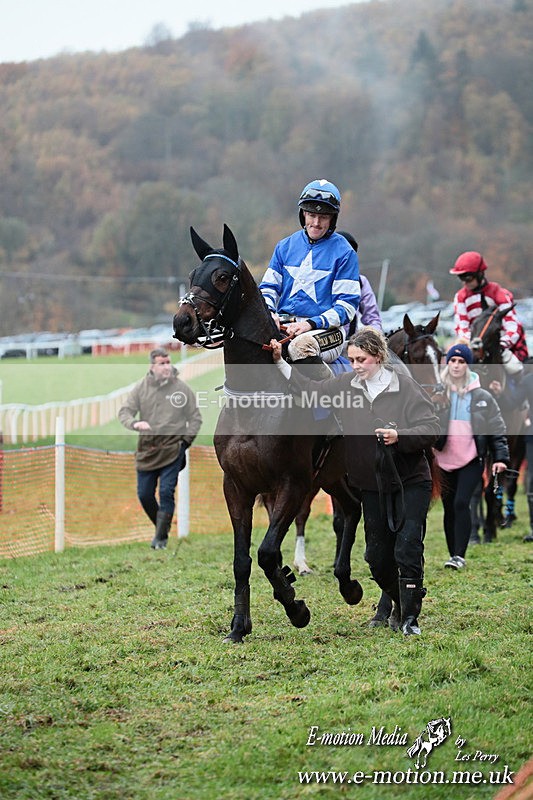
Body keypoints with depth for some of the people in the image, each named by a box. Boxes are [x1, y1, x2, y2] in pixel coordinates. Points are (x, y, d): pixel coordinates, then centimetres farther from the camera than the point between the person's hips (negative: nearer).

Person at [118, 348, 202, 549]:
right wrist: (135, 423, -22)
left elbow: (195, 418, 8)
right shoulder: (141, 388, 1)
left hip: (172, 450, -2)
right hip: (146, 449, 2)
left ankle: (161, 537, -4)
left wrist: (185, 441, -2)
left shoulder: (182, 389, -1)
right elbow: (125, 412, 0)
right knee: (144, 494, 5)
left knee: (166, 492, -11)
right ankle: (161, 526, 28)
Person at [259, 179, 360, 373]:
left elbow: (347, 306, -4)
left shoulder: (344, 253, 1)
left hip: (328, 329, -5)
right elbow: (269, 286, 16)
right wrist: (268, 312, -8)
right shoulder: (285, 246, 16)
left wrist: (311, 324, -19)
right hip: (284, 325, 5)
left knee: (301, 346, -39)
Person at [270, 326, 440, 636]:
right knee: (377, 556, 9)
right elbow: (310, 389, 12)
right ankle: (399, 604, 31)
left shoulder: (405, 386, -14)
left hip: (411, 482, -5)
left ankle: (411, 619, -5)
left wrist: (400, 436, -31)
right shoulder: (347, 384, 1)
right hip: (373, 485, 6)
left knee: (407, 550, -12)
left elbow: (432, 429, -15)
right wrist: (281, 362, 3)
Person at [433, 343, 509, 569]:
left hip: (472, 459, -2)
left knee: (461, 503, -16)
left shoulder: (481, 397, 4)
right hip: (445, 460, 2)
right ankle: (453, 555, 19)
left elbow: (497, 429, 6)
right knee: (449, 508, 8)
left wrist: (500, 457, -3)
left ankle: (459, 555, -15)